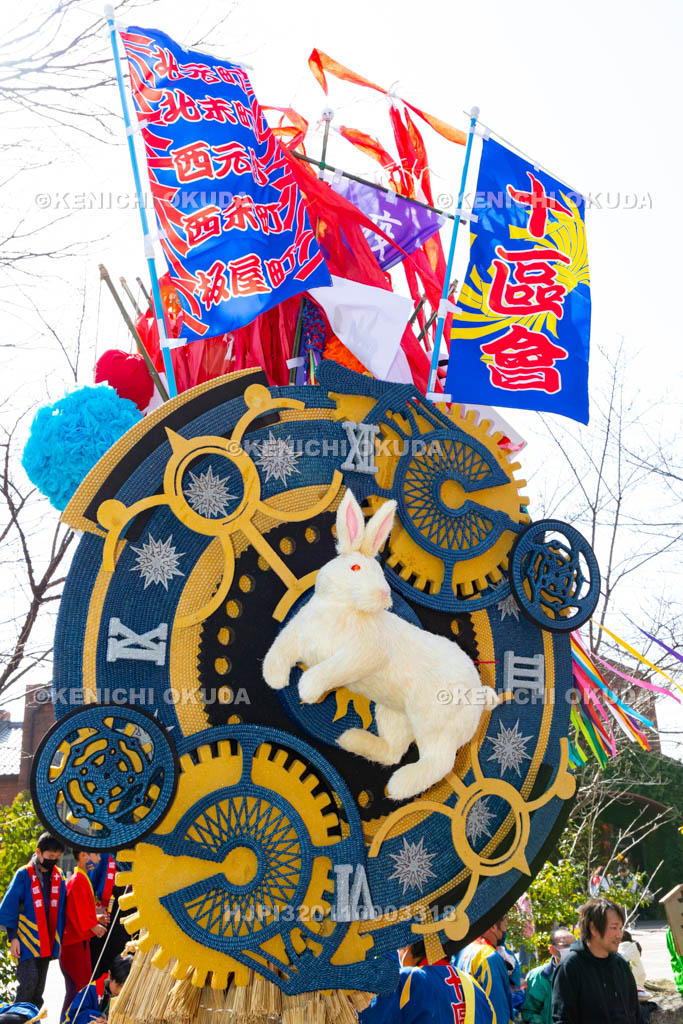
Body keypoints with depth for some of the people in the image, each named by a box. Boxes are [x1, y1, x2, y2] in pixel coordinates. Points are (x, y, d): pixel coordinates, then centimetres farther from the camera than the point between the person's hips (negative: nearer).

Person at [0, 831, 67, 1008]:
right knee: (29, 980, -17)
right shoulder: (24, 875, -8)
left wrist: (59, 939, 10)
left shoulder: (59, 877, 6)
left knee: (39, 986, 9)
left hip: (46, 942, 5)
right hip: (26, 939, -5)